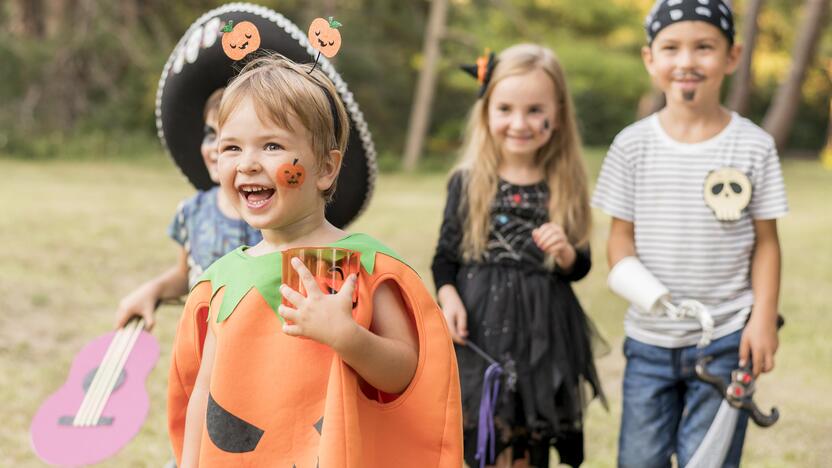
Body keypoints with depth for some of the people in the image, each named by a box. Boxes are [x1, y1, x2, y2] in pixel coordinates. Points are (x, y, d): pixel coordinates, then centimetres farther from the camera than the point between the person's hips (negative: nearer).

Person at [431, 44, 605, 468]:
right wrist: (449, 298, -14)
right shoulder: (467, 183, -1)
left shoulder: (565, 188, 1)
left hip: (542, 338, 1)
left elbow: (580, 268, 7)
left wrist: (565, 253, -15)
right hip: (478, 334, -1)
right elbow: (445, 257, 4)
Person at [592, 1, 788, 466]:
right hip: (649, 339, 2)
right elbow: (621, 235, 1)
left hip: (726, 340, -2)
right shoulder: (633, 144, -2)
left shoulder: (754, 145, -5)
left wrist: (764, 319, -7)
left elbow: (765, 241, 0)